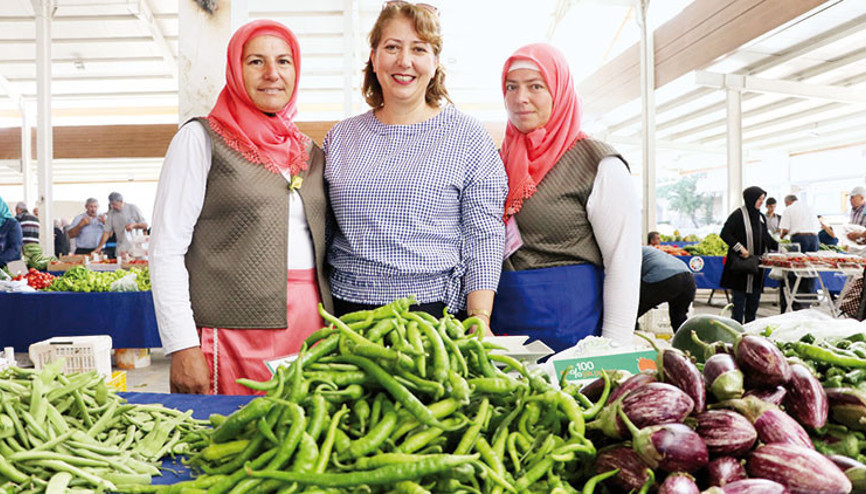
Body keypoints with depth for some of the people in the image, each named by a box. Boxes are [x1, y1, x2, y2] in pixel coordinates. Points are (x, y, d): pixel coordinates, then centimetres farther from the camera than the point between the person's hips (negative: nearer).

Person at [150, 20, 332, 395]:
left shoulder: (311, 153, 14)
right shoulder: (201, 139, 0)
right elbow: (166, 249, -6)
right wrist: (182, 347, -13)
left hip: (312, 331, 5)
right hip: (233, 333, -4)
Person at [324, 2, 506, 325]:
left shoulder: (468, 136, 0)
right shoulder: (341, 137, 9)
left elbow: (484, 237, -4)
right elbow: (321, 232, 13)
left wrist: (480, 321, -12)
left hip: (434, 308, -2)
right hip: (345, 307, 3)